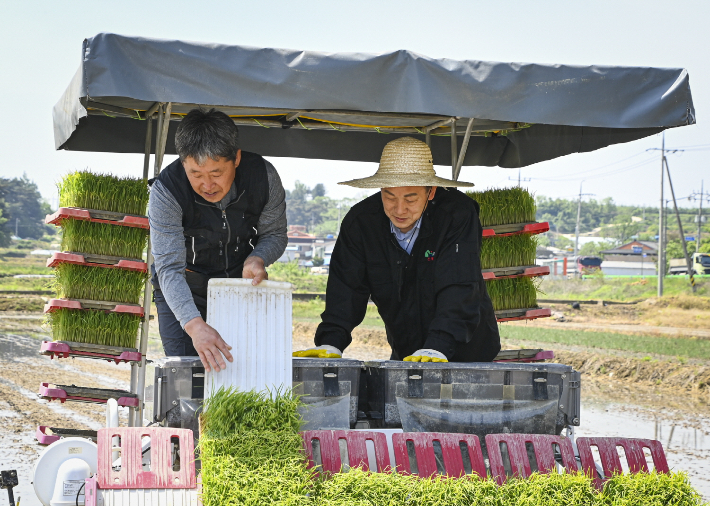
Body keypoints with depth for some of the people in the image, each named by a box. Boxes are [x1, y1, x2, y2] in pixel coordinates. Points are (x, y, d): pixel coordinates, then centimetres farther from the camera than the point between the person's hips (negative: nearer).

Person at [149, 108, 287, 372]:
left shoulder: (264, 175, -22)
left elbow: (275, 235, -4)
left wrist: (256, 259, -27)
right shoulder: (165, 191, -29)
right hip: (184, 290, -2)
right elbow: (169, 269, -35)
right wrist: (194, 325, -50)